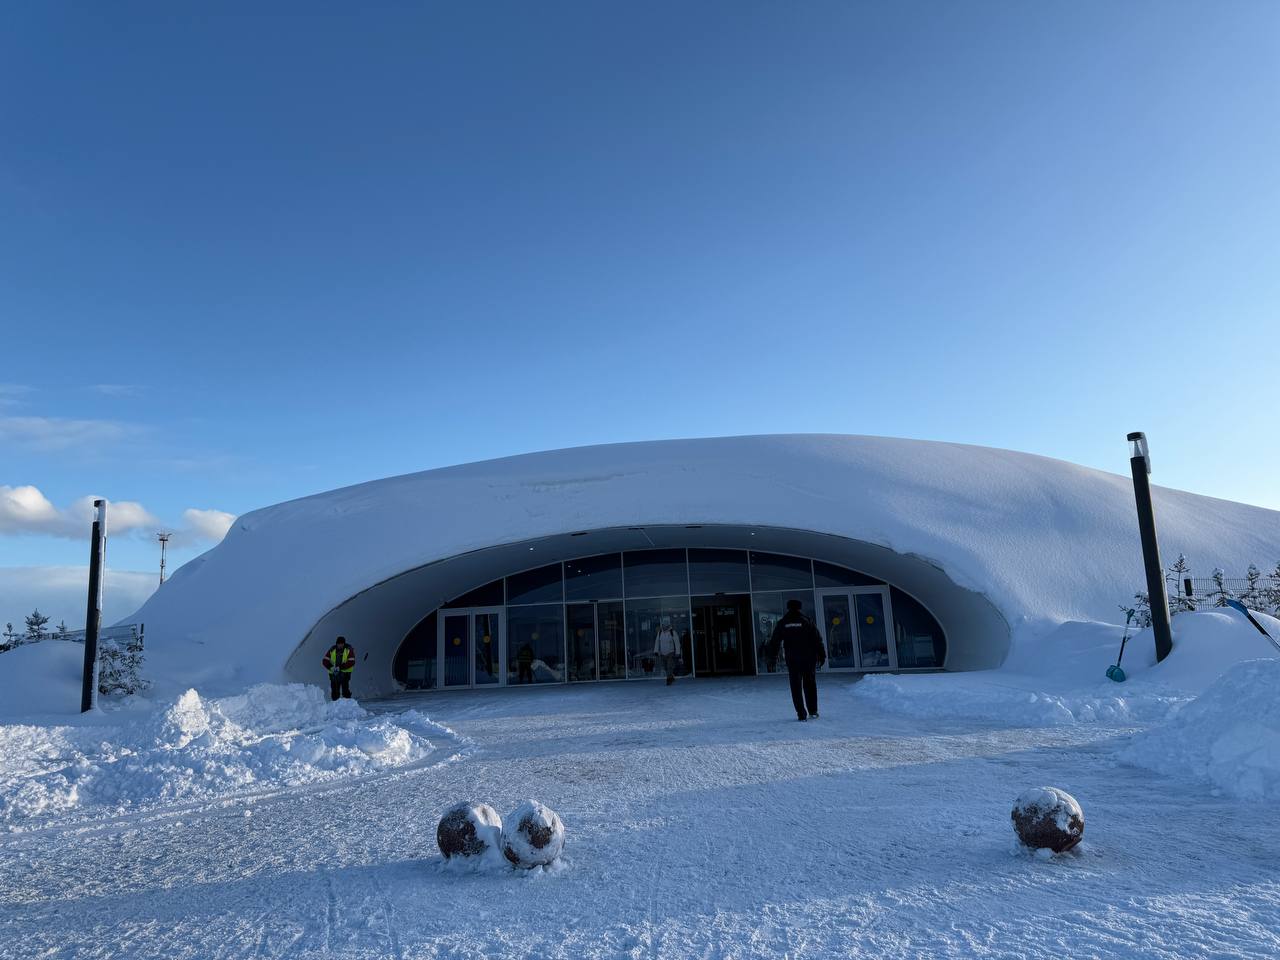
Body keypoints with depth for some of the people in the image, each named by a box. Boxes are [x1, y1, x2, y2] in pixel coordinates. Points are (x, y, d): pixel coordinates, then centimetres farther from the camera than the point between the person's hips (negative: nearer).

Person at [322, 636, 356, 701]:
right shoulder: (332, 650, 4)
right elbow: (325, 661, 3)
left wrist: (340, 667, -20)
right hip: (333, 673, 3)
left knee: (345, 691, -10)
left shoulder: (349, 649, -4)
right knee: (334, 691, 6)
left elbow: (351, 662, -12)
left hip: (345, 673, -3)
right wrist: (331, 667, -15)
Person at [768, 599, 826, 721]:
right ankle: (813, 711, 15)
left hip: (792, 660, 0)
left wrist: (772, 656, 17)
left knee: (796, 687, 4)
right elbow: (817, 639, -2)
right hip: (809, 659, 0)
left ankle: (802, 714, 0)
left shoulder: (782, 623, 2)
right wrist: (822, 655, 3)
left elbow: (774, 641, 6)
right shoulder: (807, 621, -1)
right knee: (810, 685, 13)